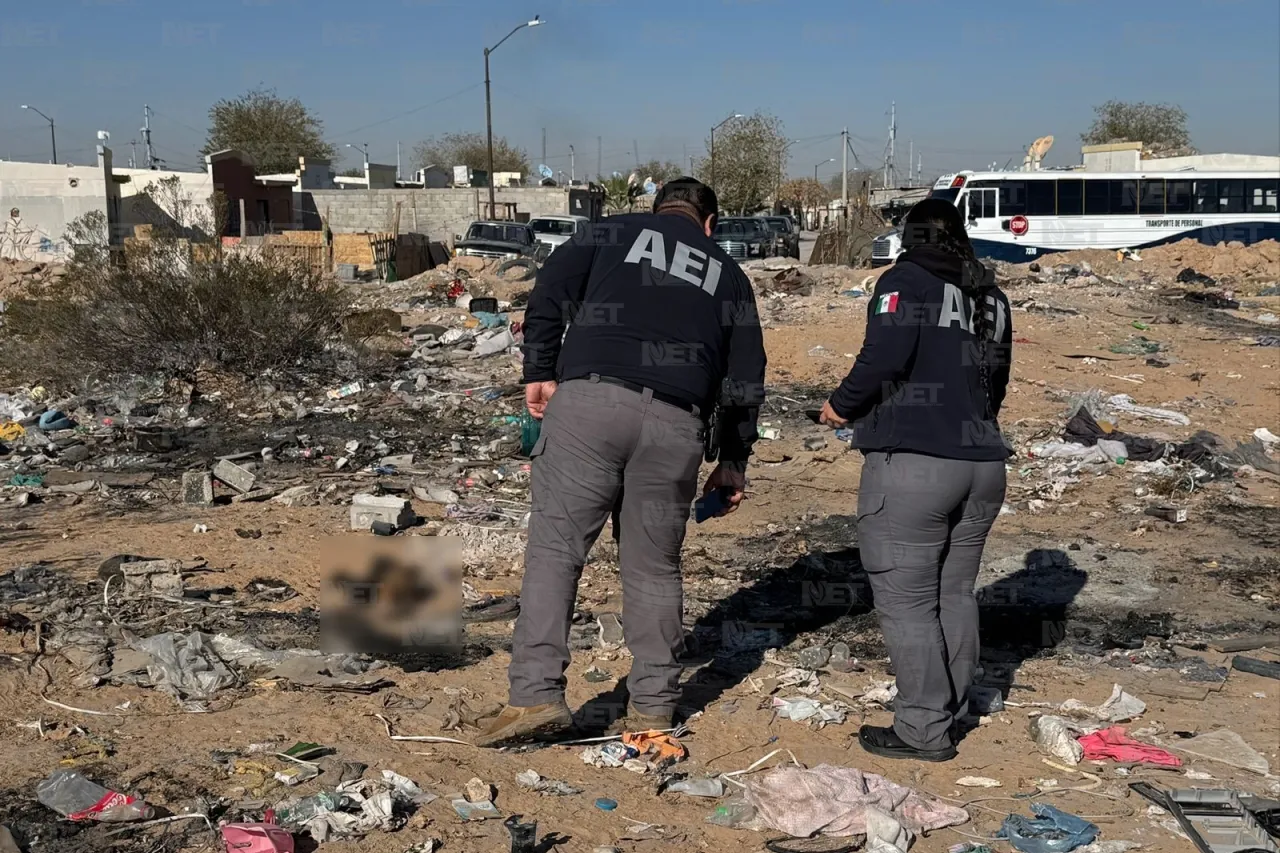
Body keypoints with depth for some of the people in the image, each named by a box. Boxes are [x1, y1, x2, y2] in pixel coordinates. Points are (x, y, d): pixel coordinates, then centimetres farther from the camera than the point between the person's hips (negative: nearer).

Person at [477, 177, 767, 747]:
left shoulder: (614, 233, 20)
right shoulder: (728, 275, 25)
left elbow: (550, 289, 4)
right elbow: (744, 378, 22)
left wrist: (541, 372, 6)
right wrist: (734, 460, 28)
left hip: (590, 400, -2)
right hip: (675, 423, 2)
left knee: (555, 546, -1)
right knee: (654, 566, 12)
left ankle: (536, 694, -10)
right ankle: (653, 708, 17)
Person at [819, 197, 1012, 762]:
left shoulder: (905, 281, -5)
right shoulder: (991, 297, 16)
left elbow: (884, 356, -17)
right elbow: (995, 384, 18)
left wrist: (842, 407, -2)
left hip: (912, 465, -7)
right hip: (982, 464, 8)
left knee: (906, 599, 0)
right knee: (955, 593, 17)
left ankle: (925, 730, 4)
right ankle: (951, 712, 27)